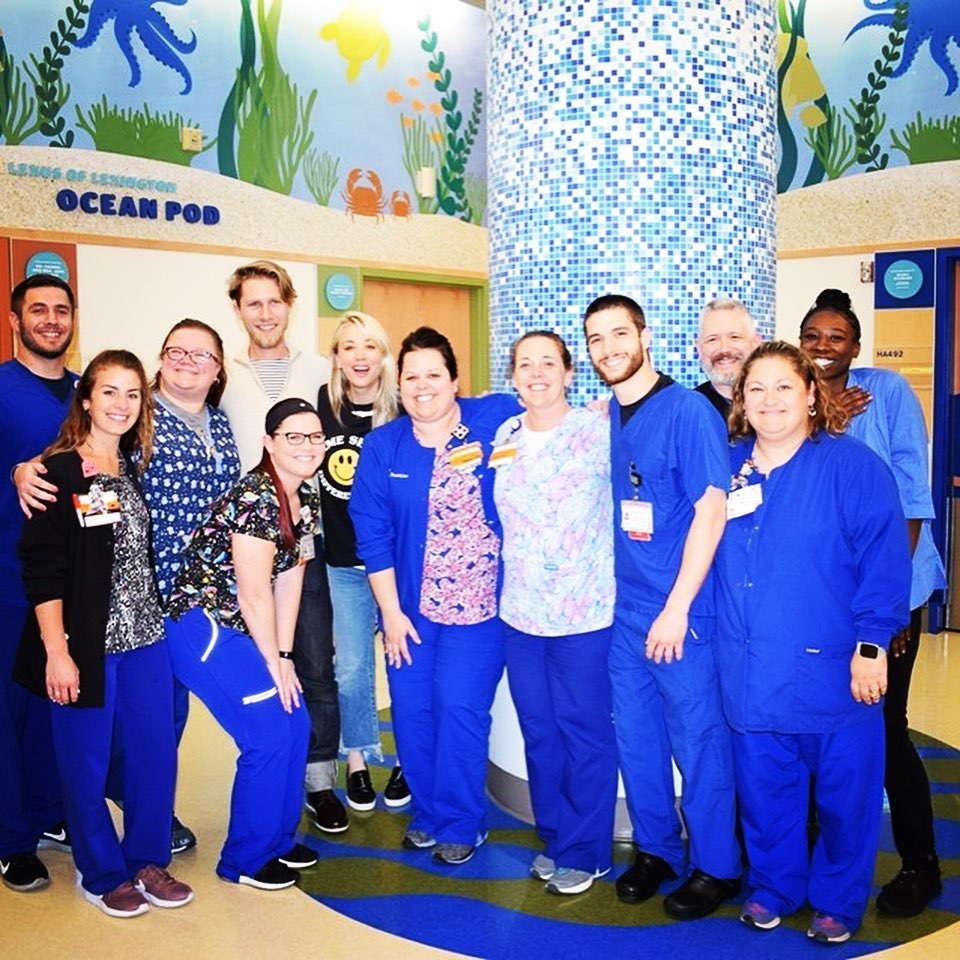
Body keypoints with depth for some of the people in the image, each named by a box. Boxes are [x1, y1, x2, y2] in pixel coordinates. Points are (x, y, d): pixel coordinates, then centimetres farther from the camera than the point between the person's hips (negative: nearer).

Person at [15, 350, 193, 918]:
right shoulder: (58, 472, -9)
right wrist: (56, 651, -16)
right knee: (87, 762, 8)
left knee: (156, 753, 11)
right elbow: (42, 568, -13)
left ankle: (148, 860, 30)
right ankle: (103, 874, 28)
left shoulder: (137, 468, 9)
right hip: (85, 643, -6)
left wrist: (165, 619, 12)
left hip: (146, 637, 6)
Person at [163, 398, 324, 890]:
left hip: (240, 628, 9)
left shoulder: (305, 499, 4)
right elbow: (254, 594, -19)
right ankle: (245, 860, 11)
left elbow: (289, 582, 5)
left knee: (297, 726, 7)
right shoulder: (255, 498, -23)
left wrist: (285, 654, 2)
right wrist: (274, 662, -10)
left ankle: (278, 838, 27)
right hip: (202, 626, -9)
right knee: (269, 736, -9)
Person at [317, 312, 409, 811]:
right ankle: (357, 761, 28)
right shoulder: (324, 404, -2)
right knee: (351, 668, 8)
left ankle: (406, 762, 28)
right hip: (343, 563, 2)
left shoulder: (402, 413, -10)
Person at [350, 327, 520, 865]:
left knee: (460, 706, -4)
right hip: (410, 604, 3)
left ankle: (460, 823, 18)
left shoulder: (496, 419, -5)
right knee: (412, 709, 8)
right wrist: (390, 611, -2)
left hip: (478, 599, -2)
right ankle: (427, 812, 31)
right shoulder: (383, 446, 1)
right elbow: (372, 533, 0)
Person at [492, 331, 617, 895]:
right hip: (520, 614, 5)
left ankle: (585, 852, 23)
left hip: (586, 613, -5)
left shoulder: (600, 432, -8)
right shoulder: (504, 437, 7)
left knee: (585, 732, 6)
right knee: (539, 731, 15)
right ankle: (554, 839, 33)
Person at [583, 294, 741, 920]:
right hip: (623, 610, 6)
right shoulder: (601, 420, 7)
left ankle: (716, 866, 25)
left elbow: (711, 509, -16)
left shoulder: (688, 411, -11)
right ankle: (656, 850, 34)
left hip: (681, 609, -6)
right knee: (635, 735, 15)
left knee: (698, 737, 6)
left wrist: (677, 607, -17)